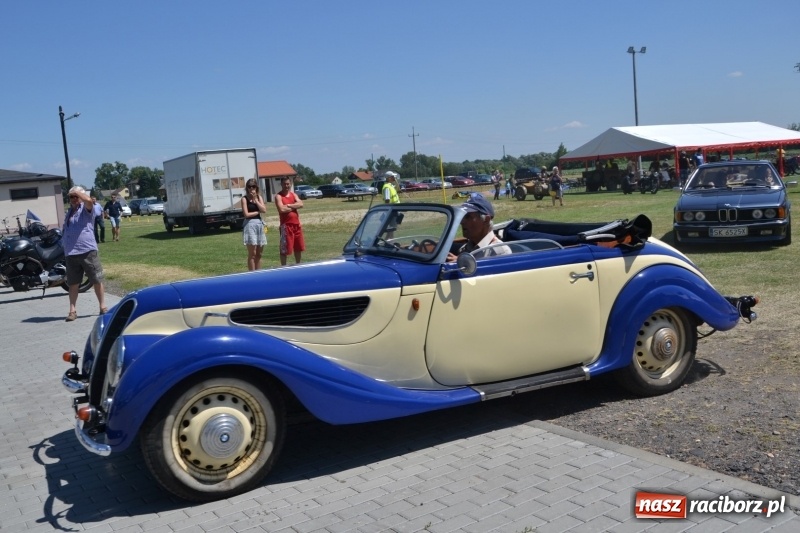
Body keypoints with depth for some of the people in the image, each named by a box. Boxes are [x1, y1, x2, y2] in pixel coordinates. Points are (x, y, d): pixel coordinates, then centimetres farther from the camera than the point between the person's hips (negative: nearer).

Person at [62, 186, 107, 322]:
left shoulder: (86, 209, 0)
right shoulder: (69, 212, 21)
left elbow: (89, 200, -26)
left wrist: (77, 191, -10)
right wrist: (65, 249, 20)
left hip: (88, 251, -6)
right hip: (71, 253, 6)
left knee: (97, 281, 0)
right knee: (73, 283, 7)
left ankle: (103, 306, 11)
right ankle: (72, 310, 11)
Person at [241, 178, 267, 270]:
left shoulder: (259, 197, 12)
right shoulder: (245, 199, -3)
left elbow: (264, 210, -2)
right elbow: (246, 214, -11)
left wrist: (255, 199, -6)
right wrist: (258, 212, -3)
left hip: (259, 224, 6)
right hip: (250, 224, -6)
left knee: (259, 253, 9)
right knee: (252, 253, -6)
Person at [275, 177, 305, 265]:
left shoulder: (293, 194, 12)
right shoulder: (278, 196, -7)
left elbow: (300, 204, -4)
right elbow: (281, 209, -22)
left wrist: (289, 205, -15)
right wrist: (294, 207, -8)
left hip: (296, 224, 7)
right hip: (286, 225, -7)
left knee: (298, 247, 16)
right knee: (285, 249, -3)